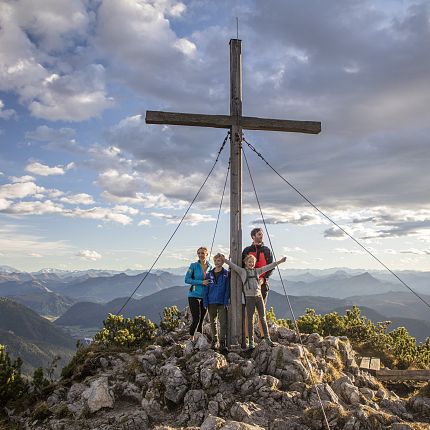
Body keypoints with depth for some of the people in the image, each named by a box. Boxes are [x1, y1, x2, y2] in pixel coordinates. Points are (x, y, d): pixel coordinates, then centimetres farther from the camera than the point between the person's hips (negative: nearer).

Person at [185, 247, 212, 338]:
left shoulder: (210, 267, 7)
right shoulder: (194, 266, -3)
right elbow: (187, 279, -8)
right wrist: (201, 282, -15)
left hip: (205, 297, 3)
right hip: (194, 296, -3)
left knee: (201, 319, 9)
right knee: (196, 319, -11)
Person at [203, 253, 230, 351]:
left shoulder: (226, 274, -1)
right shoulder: (209, 274, 6)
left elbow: (227, 289, -3)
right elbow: (205, 289, 7)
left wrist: (226, 301, -11)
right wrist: (205, 302, -1)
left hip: (222, 303, -3)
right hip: (211, 302, 3)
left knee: (223, 323, -7)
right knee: (213, 322, 12)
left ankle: (223, 342, -4)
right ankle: (214, 340, 24)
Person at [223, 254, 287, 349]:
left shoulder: (257, 271, 12)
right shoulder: (242, 271, 4)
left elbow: (269, 266, 12)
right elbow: (233, 266, -5)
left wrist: (279, 261, 10)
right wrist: (224, 260, -15)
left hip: (259, 296, 3)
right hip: (249, 297, -3)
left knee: (263, 318, 2)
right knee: (250, 320, 3)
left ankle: (267, 339, 5)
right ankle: (251, 342, 7)